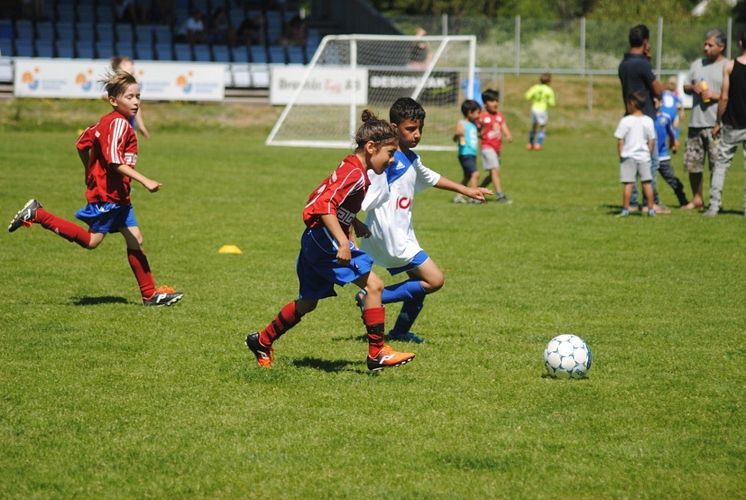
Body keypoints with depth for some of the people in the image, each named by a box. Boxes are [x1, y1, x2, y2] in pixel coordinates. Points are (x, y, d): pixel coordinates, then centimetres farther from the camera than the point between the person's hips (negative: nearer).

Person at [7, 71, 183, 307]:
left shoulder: (107, 122, 13)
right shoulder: (119, 123, -17)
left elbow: (83, 143, 22)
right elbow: (115, 162, -26)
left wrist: (91, 173, 30)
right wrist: (145, 181, -28)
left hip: (119, 195, 10)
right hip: (106, 194, -10)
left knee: (135, 241, 8)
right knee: (91, 240, -4)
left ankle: (150, 294, 10)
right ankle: (38, 215, 2)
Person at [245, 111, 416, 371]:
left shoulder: (350, 169, 13)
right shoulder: (355, 173, -18)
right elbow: (325, 205, -28)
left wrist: (355, 223, 17)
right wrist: (342, 241, -33)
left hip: (316, 241, 11)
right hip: (325, 239, -11)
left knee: (307, 303, 21)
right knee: (373, 284, -13)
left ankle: (262, 341, 34)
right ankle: (377, 353, -12)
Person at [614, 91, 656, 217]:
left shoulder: (625, 121, -9)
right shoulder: (648, 121, 0)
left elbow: (620, 140, -8)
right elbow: (652, 141, 3)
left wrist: (621, 154, 2)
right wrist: (648, 153, 13)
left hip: (628, 156, -3)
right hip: (644, 156, 3)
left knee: (628, 184, 0)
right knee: (647, 183, 7)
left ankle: (625, 209, 1)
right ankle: (650, 209, 8)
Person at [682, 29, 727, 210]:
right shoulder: (697, 64, 15)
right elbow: (685, 87, 20)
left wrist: (716, 95, -15)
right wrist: (693, 88, -2)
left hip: (716, 125, -6)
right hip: (695, 123, 6)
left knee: (716, 166, -4)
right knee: (692, 163, 9)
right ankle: (697, 199, 22)